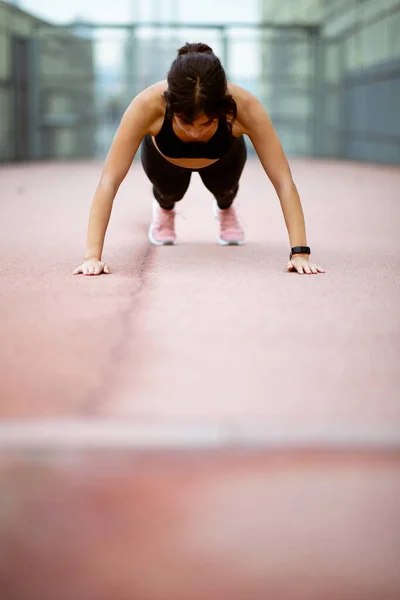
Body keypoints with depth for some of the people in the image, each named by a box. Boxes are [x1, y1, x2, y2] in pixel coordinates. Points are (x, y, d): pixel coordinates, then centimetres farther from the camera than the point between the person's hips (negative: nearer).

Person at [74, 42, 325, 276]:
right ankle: (164, 209, 26)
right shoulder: (148, 104, -45)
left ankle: (226, 209, 26)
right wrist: (93, 256, -52)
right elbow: (109, 182, -44)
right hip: (163, 155, 0)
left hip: (222, 156, 1)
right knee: (170, 192, -13)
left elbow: (284, 182, -40)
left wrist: (300, 253, -48)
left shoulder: (244, 105, -43)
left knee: (225, 187, -12)